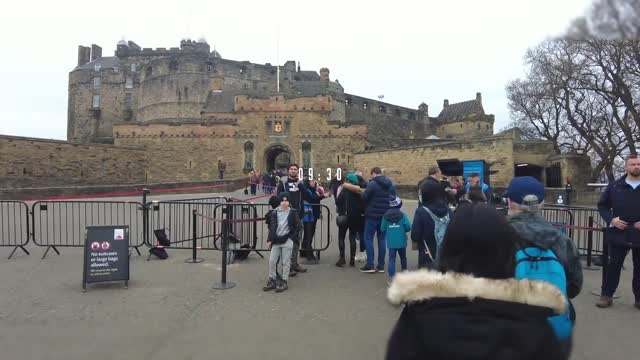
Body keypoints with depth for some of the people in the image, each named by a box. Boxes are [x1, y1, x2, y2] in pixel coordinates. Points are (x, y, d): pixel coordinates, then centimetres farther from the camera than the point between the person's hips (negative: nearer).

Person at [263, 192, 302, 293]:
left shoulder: (293, 212, -1)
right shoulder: (275, 213, 7)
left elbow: (298, 226, 0)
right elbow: (271, 227, 10)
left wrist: (292, 237, -5)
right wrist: (270, 239, 5)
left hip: (287, 240, -3)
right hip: (276, 240, 4)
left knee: (286, 262, 1)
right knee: (272, 260, 4)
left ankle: (284, 282, 11)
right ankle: (272, 280, 18)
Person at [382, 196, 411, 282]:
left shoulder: (386, 216, -3)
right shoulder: (402, 215, -8)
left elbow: (383, 229, -3)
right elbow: (408, 227, -14)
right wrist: (403, 230, 8)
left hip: (391, 242, 0)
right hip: (401, 241, 0)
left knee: (392, 258, 3)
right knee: (403, 257, 20)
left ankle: (391, 276, -4)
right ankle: (404, 271, 35)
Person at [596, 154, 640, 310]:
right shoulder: (615, 186, 1)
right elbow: (602, 205, 8)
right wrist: (611, 219, -8)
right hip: (619, 234, 0)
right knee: (613, 265, 6)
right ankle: (606, 295, 15)